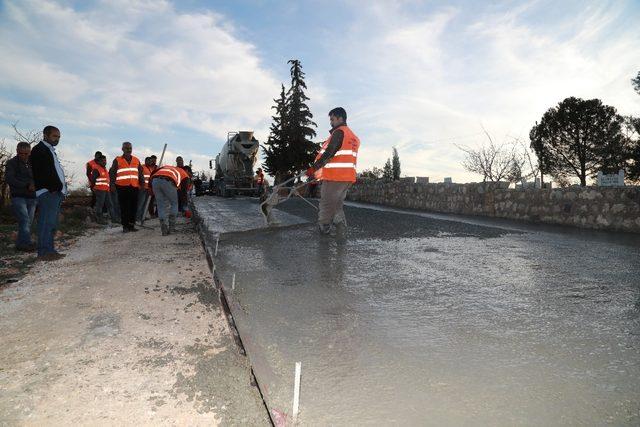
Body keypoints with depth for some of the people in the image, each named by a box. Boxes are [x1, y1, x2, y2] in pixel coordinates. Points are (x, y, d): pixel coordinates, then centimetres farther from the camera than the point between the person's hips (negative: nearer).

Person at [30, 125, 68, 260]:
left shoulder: (50, 150, 25)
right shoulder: (39, 149, -3)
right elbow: (41, 173, -14)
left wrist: (61, 188, 13)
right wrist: (54, 187, -17)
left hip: (56, 192, 9)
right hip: (48, 192, -9)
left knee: (52, 223, 9)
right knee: (47, 222, -11)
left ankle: (50, 250, 13)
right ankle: (44, 252, -10)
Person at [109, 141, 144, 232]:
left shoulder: (136, 160, 15)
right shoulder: (117, 160, 5)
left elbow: (140, 173, 18)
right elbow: (112, 173, 2)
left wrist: (142, 182, 8)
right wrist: (112, 184, -9)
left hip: (134, 187, 3)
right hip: (122, 187, -3)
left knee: (133, 207, 4)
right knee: (124, 207, -1)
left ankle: (131, 225, 13)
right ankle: (125, 226, 4)